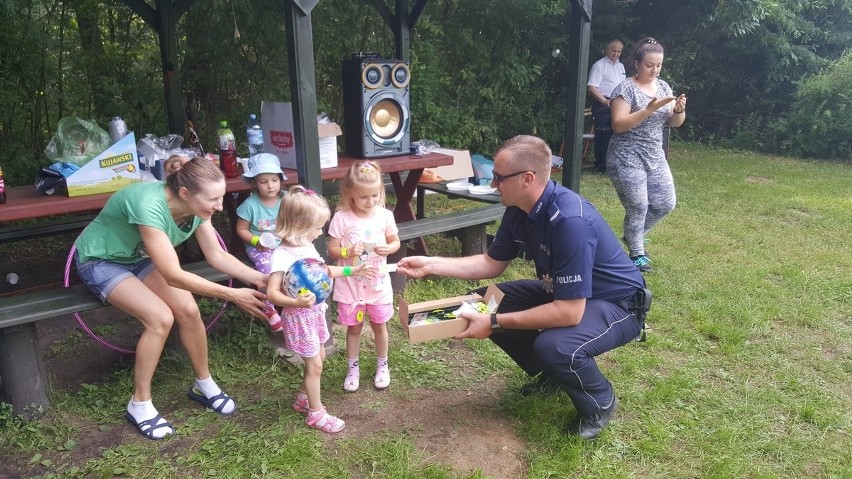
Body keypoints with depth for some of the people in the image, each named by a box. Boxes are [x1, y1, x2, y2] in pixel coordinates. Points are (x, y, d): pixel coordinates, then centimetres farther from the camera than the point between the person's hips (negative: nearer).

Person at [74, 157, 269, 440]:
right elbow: (173, 276, -38)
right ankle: (139, 405, -6)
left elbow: (216, 255, -8)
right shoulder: (150, 206, -39)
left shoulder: (196, 207, -18)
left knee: (188, 309, -15)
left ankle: (204, 384, 8)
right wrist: (232, 295, -38)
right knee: (161, 317, -25)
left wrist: (258, 278, -21)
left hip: (140, 257, 6)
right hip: (100, 261, -6)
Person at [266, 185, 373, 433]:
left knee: (318, 357, 21)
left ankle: (303, 399, 42)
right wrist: (296, 302, -46)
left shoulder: (306, 245, 0)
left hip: (316, 311, 8)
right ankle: (316, 414, 22)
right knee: (314, 365, 4)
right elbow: (272, 293, -30)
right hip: (299, 316, -8)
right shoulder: (283, 255, -26)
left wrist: (350, 271, 17)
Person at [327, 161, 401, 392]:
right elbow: (331, 249, -8)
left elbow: (395, 242, 5)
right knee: (353, 328, 14)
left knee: (379, 325, 17)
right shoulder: (341, 217, -14)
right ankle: (353, 369, 33)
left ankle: (382, 366, 37)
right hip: (350, 284, -1)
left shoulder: (384, 215, -8)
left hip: (378, 283, 1)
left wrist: (388, 248, -17)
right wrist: (348, 252, -28)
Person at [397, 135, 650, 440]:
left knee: (554, 346, -36)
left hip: (616, 304, -8)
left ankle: (600, 402, 0)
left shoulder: (571, 221, -34)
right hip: (563, 293, 8)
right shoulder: (519, 209, -7)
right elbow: (492, 264, 6)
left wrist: (494, 323, -29)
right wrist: (430, 265, -3)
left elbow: (569, 312, -34)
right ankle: (552, 374, 18)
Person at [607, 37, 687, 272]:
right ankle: (637, 254, 14)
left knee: (666, 204, 9)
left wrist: (679, 110, -12)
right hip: (627, 159, -7)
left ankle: (633, 235, 33)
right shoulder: (626, 88, -11)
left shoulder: (663, 86, 9)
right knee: (638, 207, -5)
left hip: (655, 158, 7)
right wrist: (650, 109, -26)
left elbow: (675, 123, 10)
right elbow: (618, 125, -20)